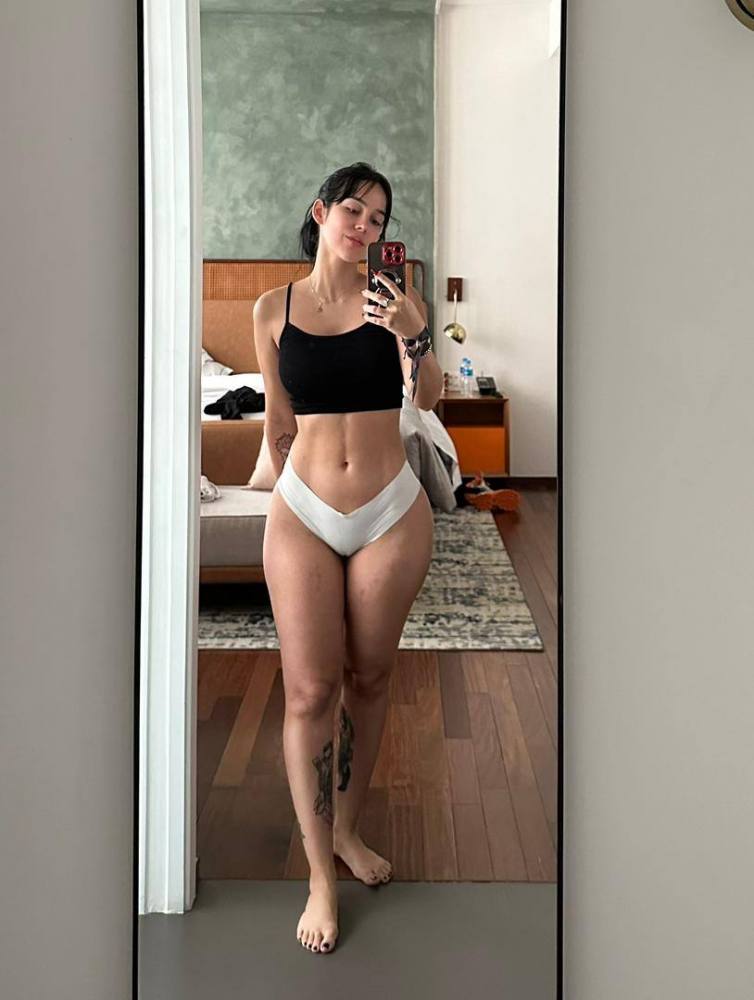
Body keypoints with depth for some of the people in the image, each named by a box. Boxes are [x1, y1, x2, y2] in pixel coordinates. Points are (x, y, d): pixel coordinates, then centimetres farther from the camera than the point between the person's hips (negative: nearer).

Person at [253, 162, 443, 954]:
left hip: (391, 515, 1)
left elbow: (427, 399, -12)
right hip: (302, 513, 0)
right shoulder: (273, 309, 2)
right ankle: (320, 878, 9)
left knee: (368, 678, 11)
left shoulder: (394, 300, 0)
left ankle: (346, 829, 32)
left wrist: (410, 335, -28)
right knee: (309, 690, -3)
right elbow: (278, 422, 11)